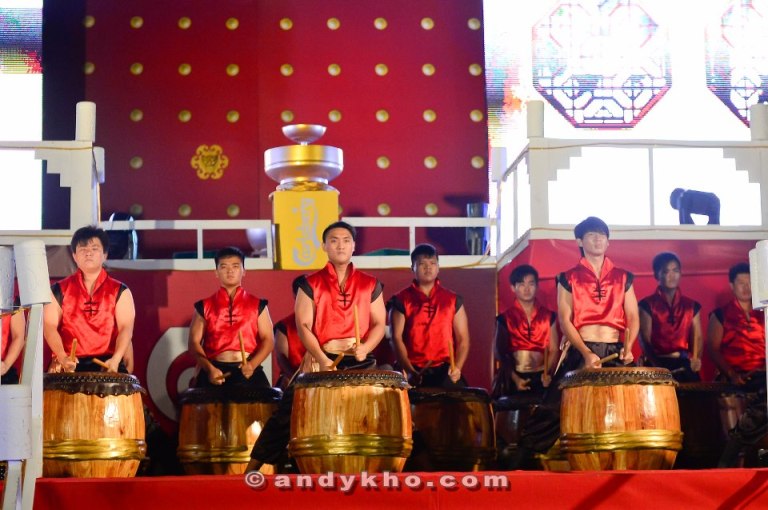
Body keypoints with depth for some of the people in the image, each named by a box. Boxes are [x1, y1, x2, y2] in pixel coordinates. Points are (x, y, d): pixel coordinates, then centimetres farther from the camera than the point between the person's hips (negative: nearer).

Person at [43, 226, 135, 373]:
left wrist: (116, 359, -19)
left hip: (106, 363, 0)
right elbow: (50, 326, 2)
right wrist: (62, 357, -15)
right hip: (71, 365, 0)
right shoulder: (59, 290, 10)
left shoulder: (120, 292, 9)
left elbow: (126, 328, -2)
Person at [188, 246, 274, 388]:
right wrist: (209, 369, -9)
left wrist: (252, 364, -10)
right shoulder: (204, 307, 11)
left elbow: (268, 339, 7)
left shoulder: (257, 305, 11)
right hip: (215, 370, 0)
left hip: (248, 371, 0)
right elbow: (194, 342, 8)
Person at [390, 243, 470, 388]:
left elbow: (463, 339, 9)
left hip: (445, 371, 2)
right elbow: (396, 338, -1)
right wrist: (409, 371, -14)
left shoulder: (453, 300, 12)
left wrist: (457, 367, -8)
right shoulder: (401, 301, 6)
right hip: (415, 372, -2)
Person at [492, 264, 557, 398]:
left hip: (540, 378, 1)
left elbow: (554, 350, 7)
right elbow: (500, 353, 2)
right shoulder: (505, 318, 5)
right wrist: (515, 379, -10)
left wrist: (547, 373, -10)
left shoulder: (548, 316, 10)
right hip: (514, 378, -1)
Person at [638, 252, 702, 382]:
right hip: (658, 364, -3)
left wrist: (696, 359, -11)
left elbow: (697, 337, 11)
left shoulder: (691, 306, 15)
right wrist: (657, 367, -19)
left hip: (684, 364, 3)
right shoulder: (647, 305, 5)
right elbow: (644, 340, -3)